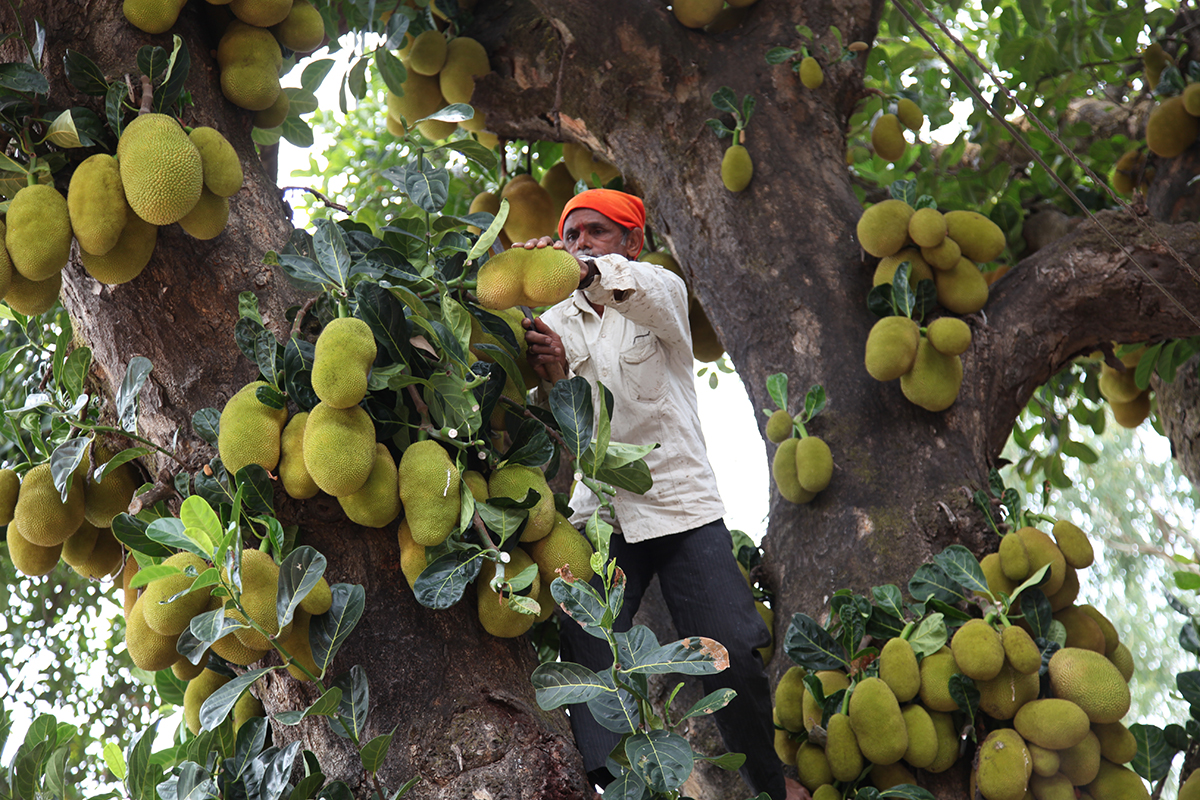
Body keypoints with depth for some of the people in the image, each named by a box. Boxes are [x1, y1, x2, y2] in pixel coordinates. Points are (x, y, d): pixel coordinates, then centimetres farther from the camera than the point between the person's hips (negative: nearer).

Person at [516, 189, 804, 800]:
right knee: (587, 662, -9)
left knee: (732, 655, -5)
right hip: (597, 513, 3)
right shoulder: (558, 321, 10)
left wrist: (587, 271, -46)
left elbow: (641, 289, -24)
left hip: (681, 503, -2)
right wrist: (553, 378, -28)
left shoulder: (663, 291, 3)